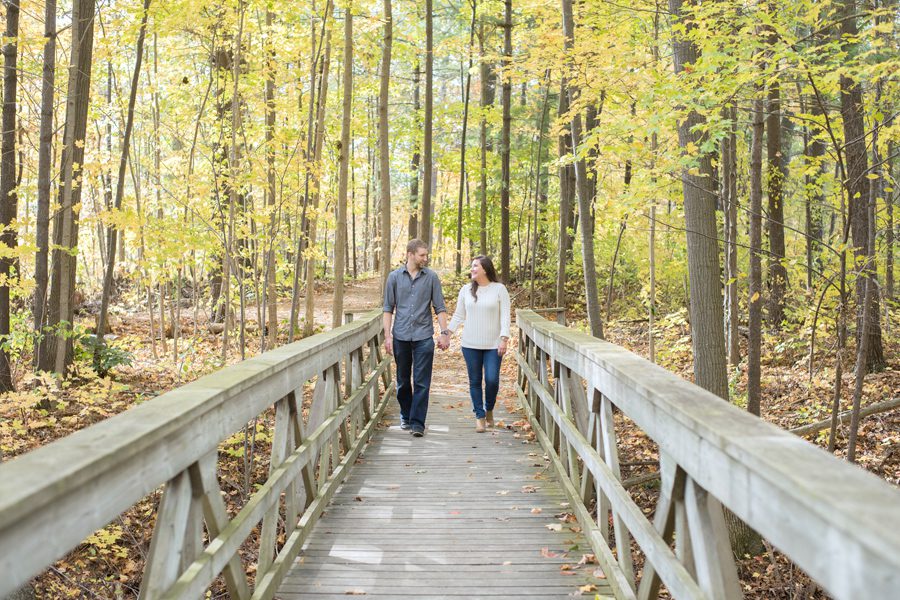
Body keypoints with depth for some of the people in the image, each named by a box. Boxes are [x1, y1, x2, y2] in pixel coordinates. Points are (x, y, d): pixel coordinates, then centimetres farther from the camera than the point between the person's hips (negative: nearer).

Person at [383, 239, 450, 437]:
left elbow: (440, 307, 3)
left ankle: (417, 423, -2)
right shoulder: (394, 277, 4)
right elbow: (388, 308, 5)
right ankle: (406, 415, 29)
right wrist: (387, 335, -1)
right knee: (403, 381, 12)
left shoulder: (431, 277, 3)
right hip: (401, 337, 1)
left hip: (424, 337, -1)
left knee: (422, 382, -5)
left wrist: (444, 332, -5)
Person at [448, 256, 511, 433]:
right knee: (475, 381, 4)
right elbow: (458, 315, 12)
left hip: (493, 345, -2)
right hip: (470, 344, 3)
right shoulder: (466, 289, 7)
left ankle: (489, 409, 19)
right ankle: (480, 416, 14)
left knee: (492, 380, -7)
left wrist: (504, 338, -14)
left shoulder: (499, 289, -1)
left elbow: (505, 316, -4)